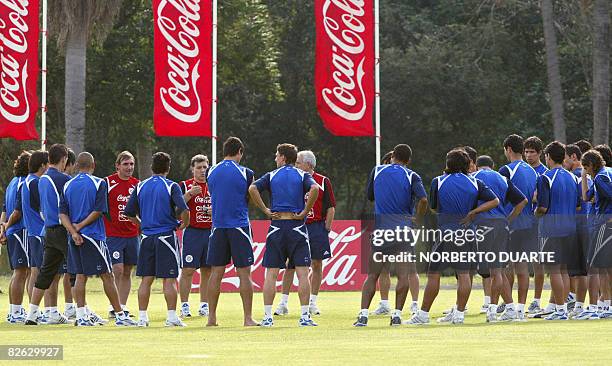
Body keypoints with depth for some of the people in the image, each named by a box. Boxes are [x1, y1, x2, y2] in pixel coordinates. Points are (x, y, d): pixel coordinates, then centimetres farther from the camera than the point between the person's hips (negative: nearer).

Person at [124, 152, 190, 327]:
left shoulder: (140, 187, 7)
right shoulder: (171, 186, -6)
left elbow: (129, 212, 10)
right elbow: (184, 210, -17)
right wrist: (184, 224, 3)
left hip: (147, 237, 4)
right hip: (166, 236, -4)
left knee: (146, 279, 7)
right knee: (169, 279, -1)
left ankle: (142, 317, 7)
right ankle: (172, 317, -3)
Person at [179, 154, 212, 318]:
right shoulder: (185, 185, 1)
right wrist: (190, 194, -18)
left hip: (211, 232, 4)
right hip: (192, 232, -4)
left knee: (207, 271, 6)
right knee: (188, 270, -6)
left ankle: (204, 305, 13)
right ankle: (184, 305, -2)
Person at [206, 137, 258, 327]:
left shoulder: (212, 172, 4)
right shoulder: (245, 173, -6)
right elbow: (252, 199, 2)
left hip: (218, 226, 3)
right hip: (239, 226, -3)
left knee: (216, 273, 8)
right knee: (244, 273, 0)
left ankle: (212, 318, 8)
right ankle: (248, 318, 0)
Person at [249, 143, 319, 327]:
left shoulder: (272, 176, 7)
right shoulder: (302, 176, 5)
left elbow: (253, 189, -9)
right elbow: (314, 189, -16)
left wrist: (266, 210, -3)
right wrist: (304, 212, -8)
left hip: (276, 226, 1)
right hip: (297, 226, -1)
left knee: (271, 274, 4)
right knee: (302, 273, 0)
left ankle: (267, 316, 0)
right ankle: (305, 316, -5)